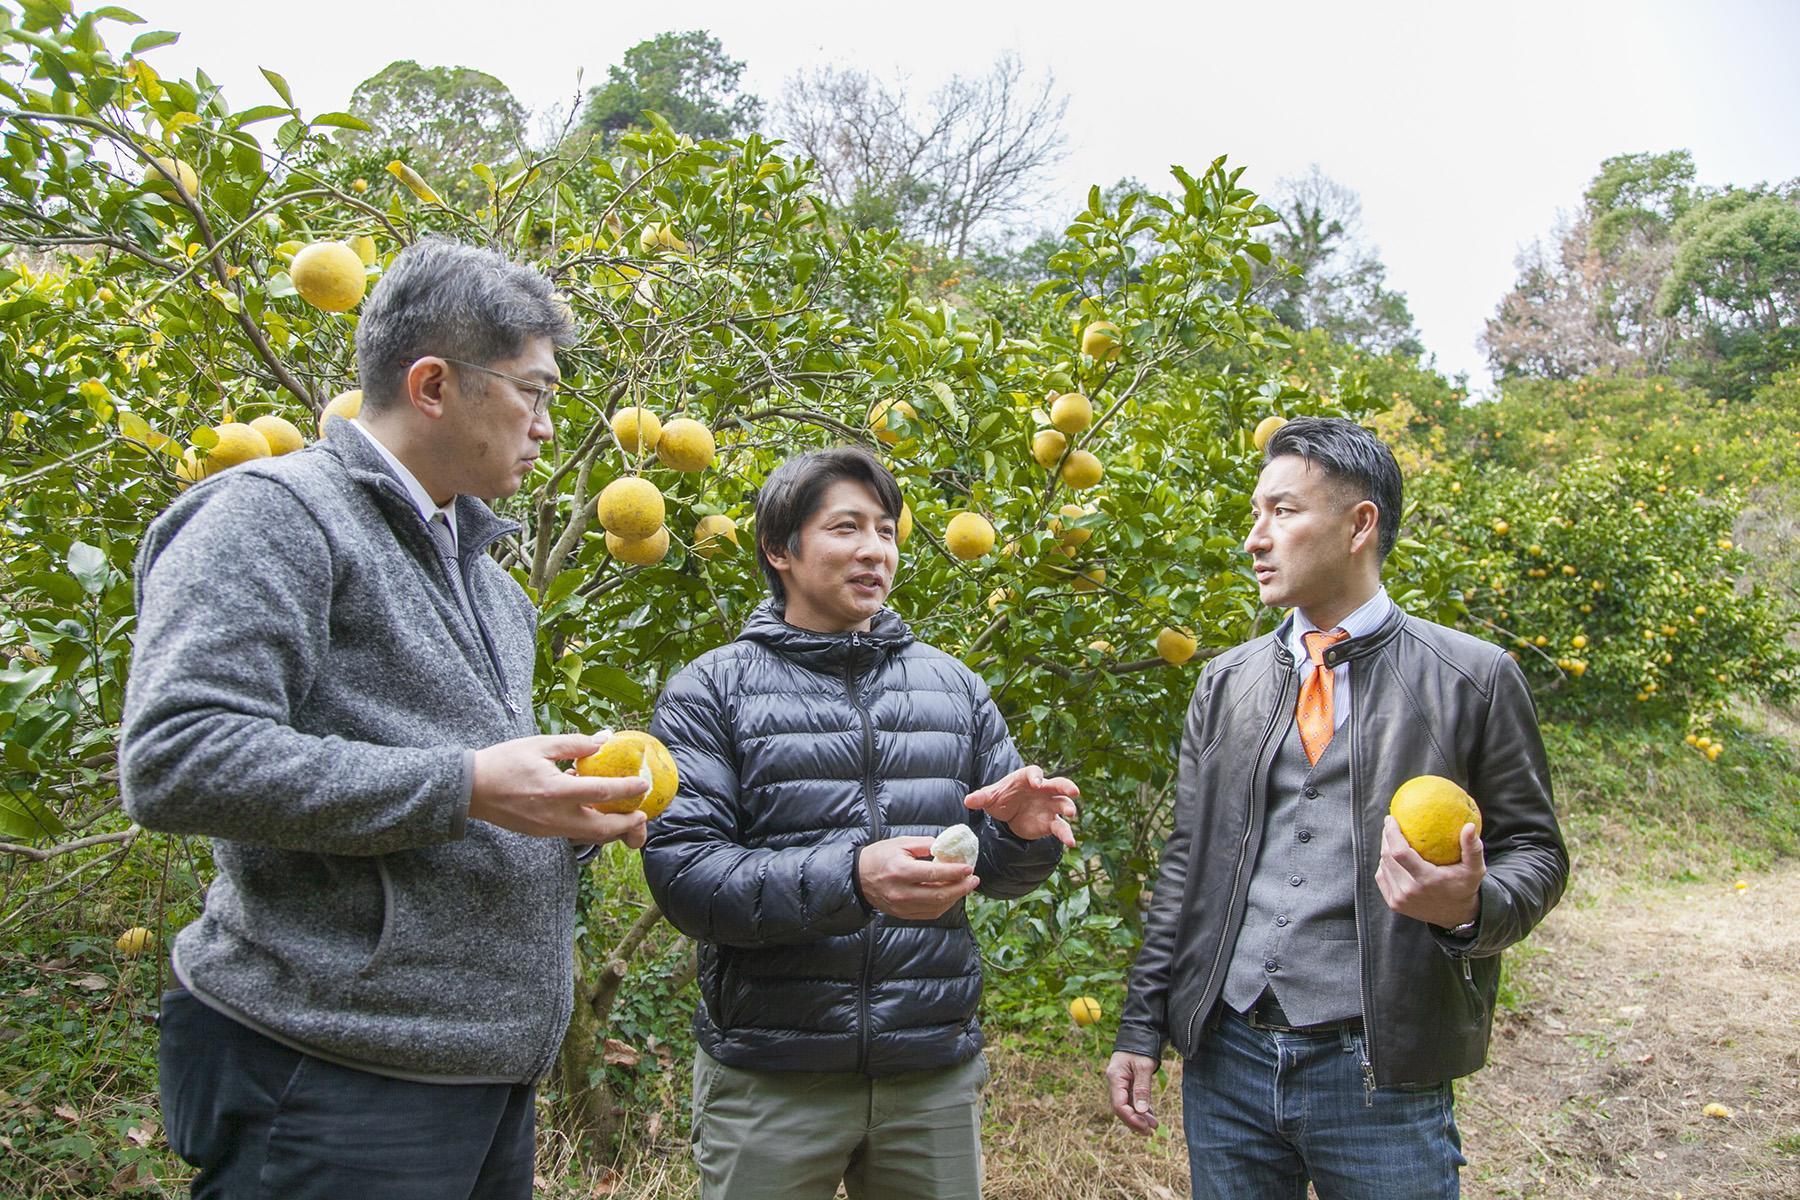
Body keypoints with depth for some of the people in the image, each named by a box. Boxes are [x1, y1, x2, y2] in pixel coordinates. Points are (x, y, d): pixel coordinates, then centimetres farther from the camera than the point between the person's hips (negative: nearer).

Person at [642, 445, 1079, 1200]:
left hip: (935, 1074, 4)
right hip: (770, 1080, -3)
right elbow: (681, 873, -14)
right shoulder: (712, 690, -2)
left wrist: (1022, 831, -14)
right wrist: (850, 878, -27)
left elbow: (1000, 871, 10)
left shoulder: (952, 685, 10)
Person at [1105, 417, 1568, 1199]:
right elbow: (1187, 862, 11)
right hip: (1223, 1061, 4)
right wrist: (1141, 1028, 8)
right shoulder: (1225, 681, 9)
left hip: (1382, 1081, -3)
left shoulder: (1472, 678, -3)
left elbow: (1534, 850, 2)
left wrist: (1472, 907, -20)